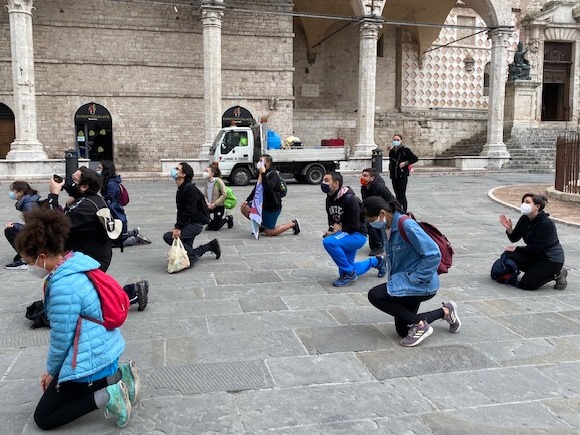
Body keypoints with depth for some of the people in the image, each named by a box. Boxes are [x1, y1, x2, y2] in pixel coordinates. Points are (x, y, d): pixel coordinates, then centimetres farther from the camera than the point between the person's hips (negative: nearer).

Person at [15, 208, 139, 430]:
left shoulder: (63, 287, -28)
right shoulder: (78, 264, 1)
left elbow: (61, 338, -18)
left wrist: (51, 371, 3)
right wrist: (53, 369, 18)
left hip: (89, 361, -9)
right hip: (106, 349, 9)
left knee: (43, 418, 9)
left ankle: (105, 397, -8)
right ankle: (118, 375, 12)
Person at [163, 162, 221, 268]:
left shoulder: (190, 189, -18)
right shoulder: (180, 189, 14)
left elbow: (189, 211, -23)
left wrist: (178, 228, -23)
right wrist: (177, 226, 5)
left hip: (195, 224, -10)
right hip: (188, 224, 10)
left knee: (168, 237, -21)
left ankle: (193, 255, -9)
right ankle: (211, 246, 22)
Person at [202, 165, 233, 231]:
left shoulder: (218, 181, -17)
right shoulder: (206, 182, 1)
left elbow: (224, 194, -18)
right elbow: (205, 195, 4)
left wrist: (215, 204, -22)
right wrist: (207, 203, -16)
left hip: (219, 206, -6)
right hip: (210, 206, 6)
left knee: (215, 228, -6)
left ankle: (227, 219, 23)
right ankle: (211, 223, 9)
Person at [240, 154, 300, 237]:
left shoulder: (273, 174, -18)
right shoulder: (262, 174, 9)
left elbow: (268, 188, -36)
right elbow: (256, 189, 16)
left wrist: (263, 173, -34)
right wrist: (247, 200, 6)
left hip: (273, 207, -8)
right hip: (263, 204, 8)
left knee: (269, 233, -4)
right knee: (244, 208, -1)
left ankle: (293, 224, 13)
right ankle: (262, 225, 14)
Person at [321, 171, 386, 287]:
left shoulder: (350, 199, -22)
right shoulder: (329, 199, 2)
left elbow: (354, 226, -22)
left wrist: (336, 232, -22)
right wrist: (333, 226, -9)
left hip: (357, 235, -9)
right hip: (344, 235, 9)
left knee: (328, 242, -34)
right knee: (344, 272, 13)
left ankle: (349, 273, -18)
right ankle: (376, 261, 34)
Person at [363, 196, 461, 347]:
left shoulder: (406, 225, -24)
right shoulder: (386, 228, 2)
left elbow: (434, 255, -25)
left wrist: (414, 279, -23)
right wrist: (393, 279, 5)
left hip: (422, 285, -9)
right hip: (406, 283, 9)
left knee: (374, 295, -19)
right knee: (402, 330, 15)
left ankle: (420, 325, -8)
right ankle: (445, 311, 29)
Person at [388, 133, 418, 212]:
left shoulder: (405, 150, -5)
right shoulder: (391, 151, 11)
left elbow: (415, 158, -3)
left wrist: (405, 163, -12)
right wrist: (390, 171, 12)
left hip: (402, 175, -6)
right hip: (394, 176, 6)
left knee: (402, 195, -9)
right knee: (397, 194, 11)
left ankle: (404, 212, -5)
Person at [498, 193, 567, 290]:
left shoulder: (546, 223, -25)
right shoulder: (524, 220, -2)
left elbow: (536, 248, -23)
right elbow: (514, 238, 1)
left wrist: (516, 249, -14)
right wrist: (509, 228, -20)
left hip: (552, 259, -8)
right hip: (536, 255, 8)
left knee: (527, 284, -18)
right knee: (510, 256, -11)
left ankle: (556, 274, 3)